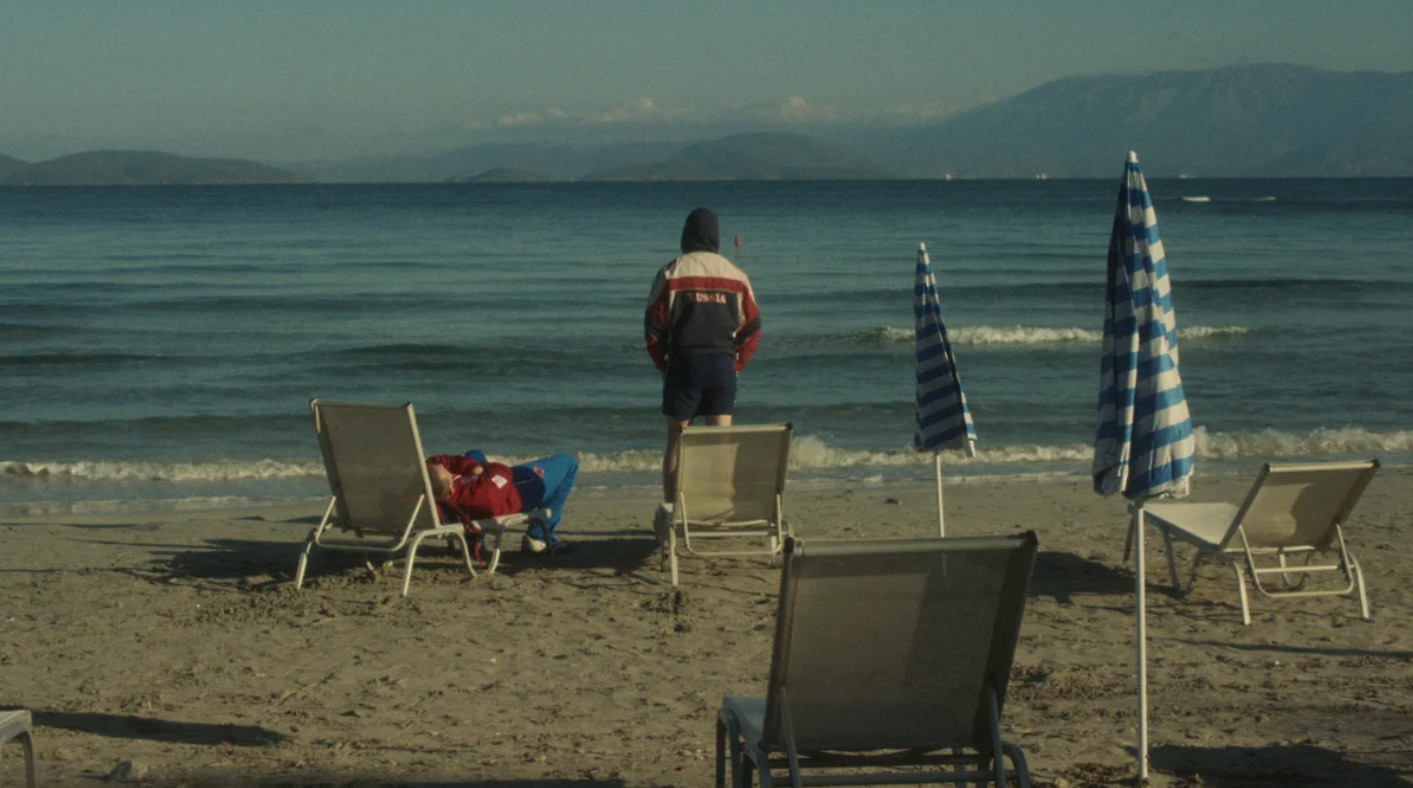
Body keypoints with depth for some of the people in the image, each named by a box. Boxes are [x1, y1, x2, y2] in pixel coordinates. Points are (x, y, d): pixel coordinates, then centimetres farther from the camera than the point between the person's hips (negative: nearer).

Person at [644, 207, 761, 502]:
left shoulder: (672, 273, -1)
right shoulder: (736, 275, 7)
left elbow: (653, 326, -3)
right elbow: (752, 329, 7)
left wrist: (662, 365, 7)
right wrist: (736, 365, 11)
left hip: (684, 364, -2)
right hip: (724, 365, 2)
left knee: (676, 441, 6)